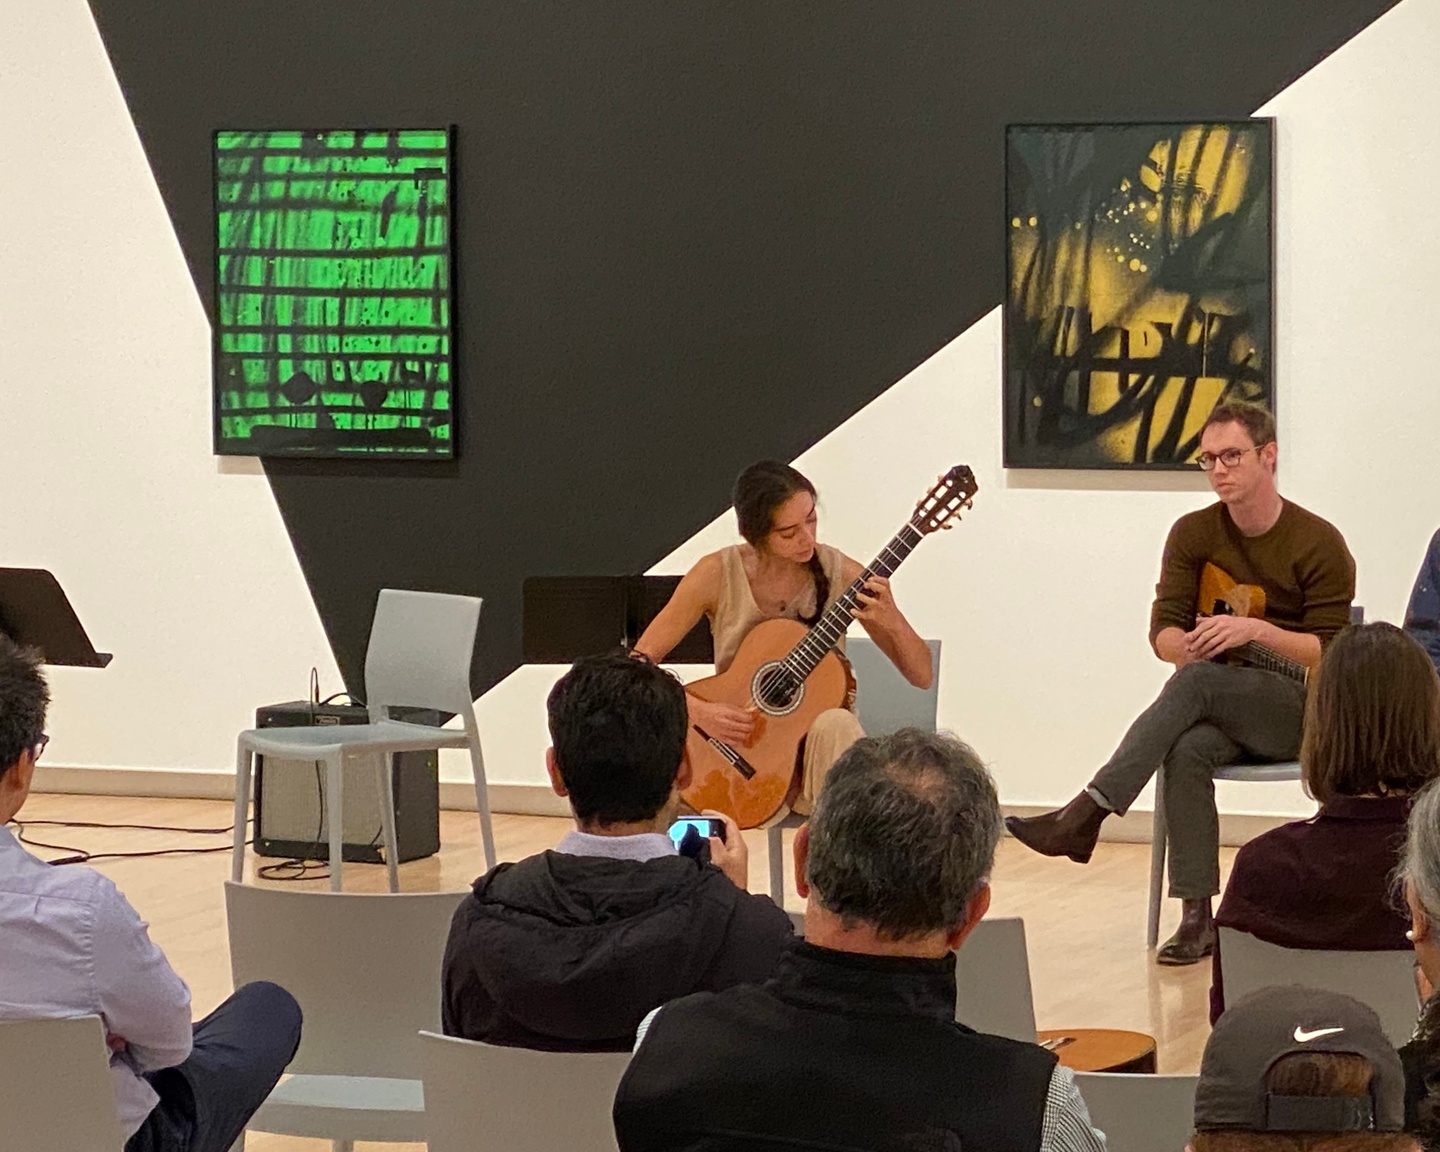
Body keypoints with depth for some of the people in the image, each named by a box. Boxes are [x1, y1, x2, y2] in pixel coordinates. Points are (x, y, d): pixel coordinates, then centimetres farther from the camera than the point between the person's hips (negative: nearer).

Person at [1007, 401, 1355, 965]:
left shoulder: (1320, 543, -5)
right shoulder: (1194, 533, 7)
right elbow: (1163, 630, 2)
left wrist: (1257, 630, -25)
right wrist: (1188, 645, -23)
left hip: (1298, 711, -4)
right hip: (1217, 709, 4)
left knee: (1196, 681, -34)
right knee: (1187, 750, -33)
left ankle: (1087, 814, -40)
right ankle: (1196, 916, -33)